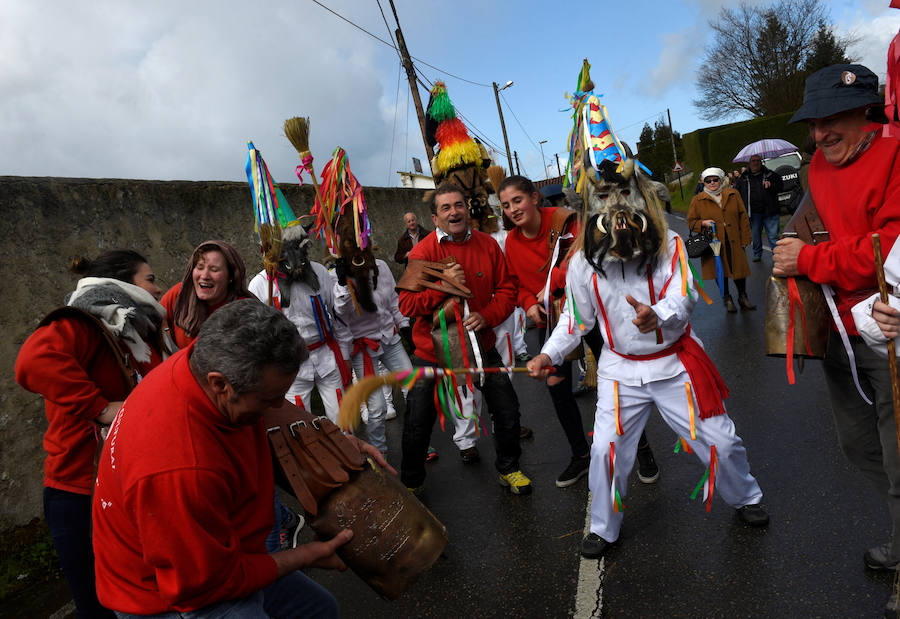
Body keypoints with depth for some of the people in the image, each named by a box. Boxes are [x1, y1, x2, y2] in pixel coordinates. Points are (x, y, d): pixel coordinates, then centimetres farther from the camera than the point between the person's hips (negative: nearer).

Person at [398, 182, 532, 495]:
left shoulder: (488, 245, -2)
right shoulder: (423, 252, -12)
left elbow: (506, 291, 1)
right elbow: (406, 304, -16)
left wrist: (487, 316, -17)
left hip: (481, 346, 3)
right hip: (434, 351, -2)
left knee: (507, 411, 11)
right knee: (418, 423, 8)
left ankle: (508, 468, 39)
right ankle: (410, 482, 34)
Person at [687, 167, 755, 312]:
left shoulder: (733, 195, 6)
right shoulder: (697, 200, 1)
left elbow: (743, 218, 8)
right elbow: (691, 222, 5)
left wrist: (745, 239, 2)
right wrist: (703, 223, -16)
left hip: (734, 241, 1)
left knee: (739, 268, 6)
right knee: (720, 271, 6)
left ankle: (743, 297, 27)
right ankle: (727, 298, 25)